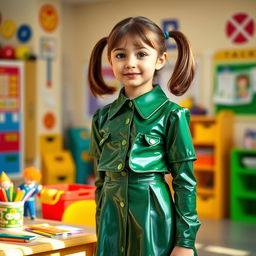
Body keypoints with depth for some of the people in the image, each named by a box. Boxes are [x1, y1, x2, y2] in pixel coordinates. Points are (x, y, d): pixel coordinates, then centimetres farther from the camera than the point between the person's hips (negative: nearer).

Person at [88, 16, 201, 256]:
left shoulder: (171, 115, -7)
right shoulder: (103, 117, 5)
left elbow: (185, 182, -6)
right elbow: (100, 179, 12)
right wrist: (101, 232, 14)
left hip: (153, 218, -3)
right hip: (112, 219, 4)